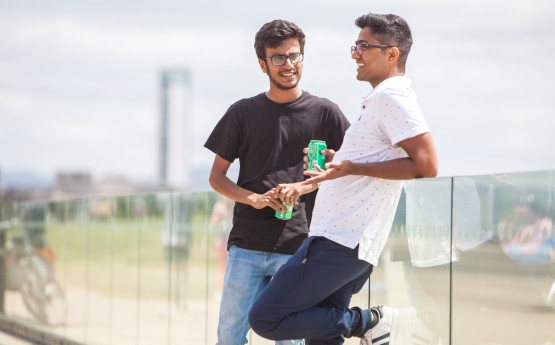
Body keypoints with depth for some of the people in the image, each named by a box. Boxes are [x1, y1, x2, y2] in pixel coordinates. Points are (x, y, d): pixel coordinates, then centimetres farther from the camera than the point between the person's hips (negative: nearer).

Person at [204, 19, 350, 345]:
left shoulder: (324, 113, 6)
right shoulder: (243, 113, 10)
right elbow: (217, 177, 12)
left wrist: (304, 186, -8)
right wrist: (253, 198, -8)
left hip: (297, 247, -1)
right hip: (246, 245, 2)